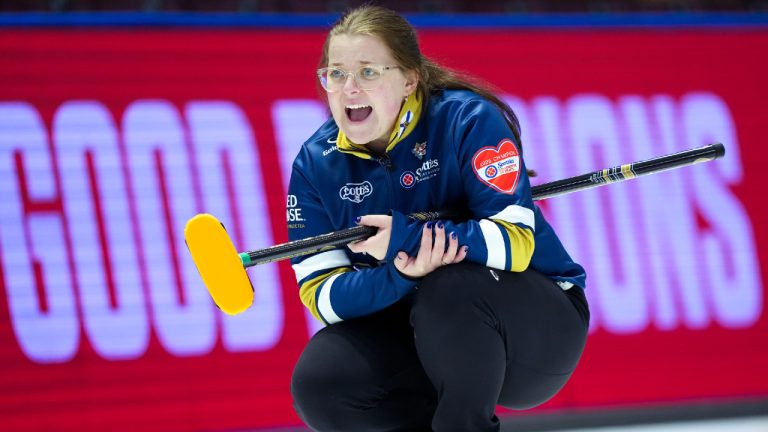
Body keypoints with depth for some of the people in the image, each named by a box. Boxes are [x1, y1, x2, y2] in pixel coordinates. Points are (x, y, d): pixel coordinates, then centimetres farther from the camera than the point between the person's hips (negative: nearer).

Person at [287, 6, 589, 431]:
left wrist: (407, 236, -36)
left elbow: (515, 241, -26)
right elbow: (321, 295, -11)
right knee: (318, 385, -22)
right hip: (406, 328, 4)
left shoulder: (468, 120, -18)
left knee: (449, 288, -36)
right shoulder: (316, 162, -5)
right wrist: (397, 276, -31)